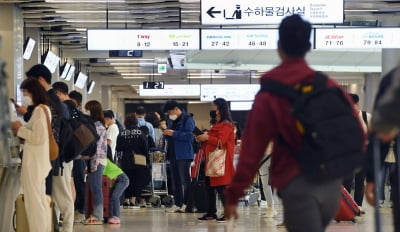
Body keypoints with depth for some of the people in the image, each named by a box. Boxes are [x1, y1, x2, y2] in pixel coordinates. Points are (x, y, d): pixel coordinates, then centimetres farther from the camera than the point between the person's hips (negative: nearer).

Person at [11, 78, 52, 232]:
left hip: (34, 163, -10)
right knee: (40, 201, 12)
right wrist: (21, 130, 10)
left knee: (34, 202, -8)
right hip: (38, 162, 10)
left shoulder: (39, 110, -13)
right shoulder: (44, 109, 16)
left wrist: (20, 129, -8)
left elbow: (38, 137, -19)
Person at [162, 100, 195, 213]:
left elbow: (189, 136, -18)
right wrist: (166, 134, 2)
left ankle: (186, 204, -7)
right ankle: (177, 204, 12)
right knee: (175, 181, 8)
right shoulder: (171, 121, 18)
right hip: (173, 154, 8)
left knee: (185, 180, -8)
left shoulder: (187, 120, -8)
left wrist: (174, 134, -20)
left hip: (183, 155, -8)